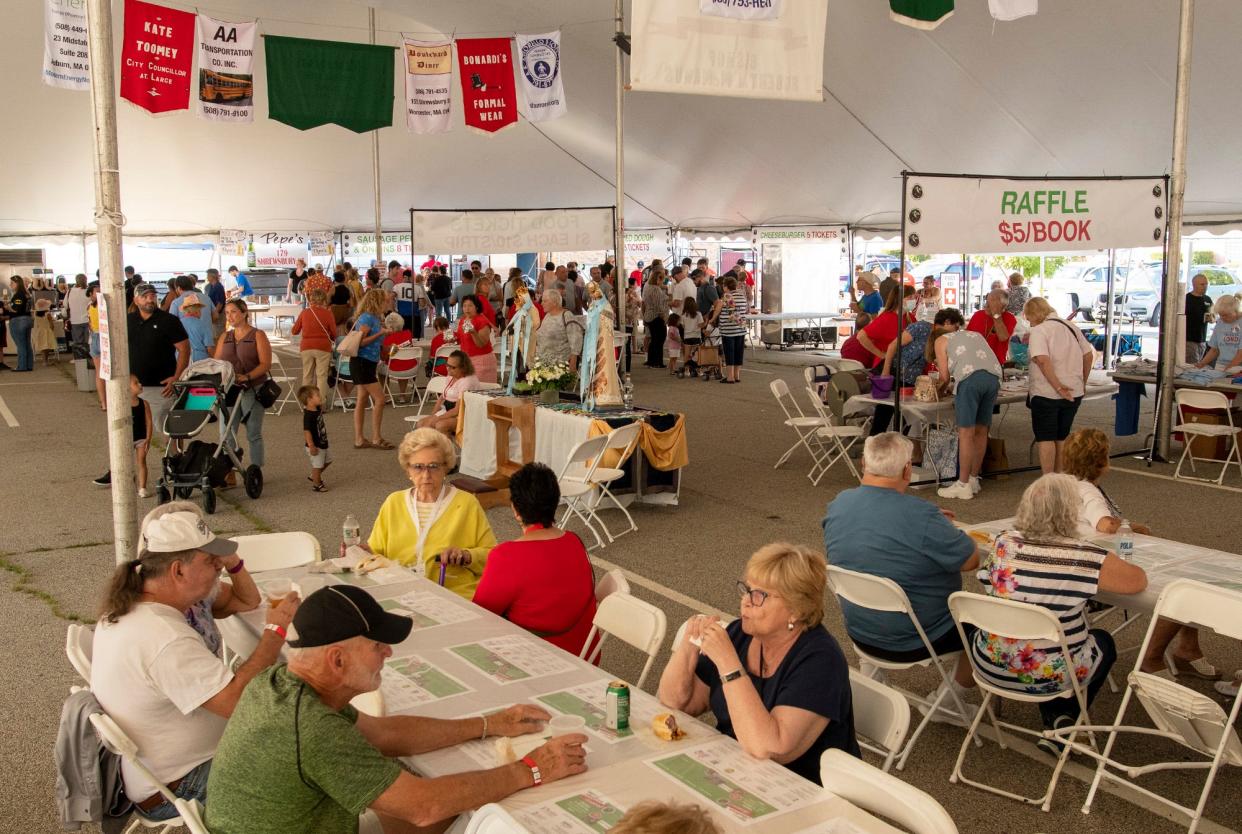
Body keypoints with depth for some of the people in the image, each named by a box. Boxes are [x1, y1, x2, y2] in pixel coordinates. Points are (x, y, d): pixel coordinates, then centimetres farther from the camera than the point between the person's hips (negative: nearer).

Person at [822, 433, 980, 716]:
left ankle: (870, 670, 32)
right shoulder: (922, 517, -28)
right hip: (913, 642, -6)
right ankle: (950, 700, 23)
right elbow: (972, 560, -15)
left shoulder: (837, 505, -7)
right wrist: (944, 529, 3)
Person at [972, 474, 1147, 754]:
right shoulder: (1088, 558, -19)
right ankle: (1065, 722, 22)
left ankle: (1054, 720, 29)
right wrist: (1111, 567, 16)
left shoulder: (1003, 544, -9)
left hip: (992, 665, 4)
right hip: (1050, 677, -3)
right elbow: (1138, 581, -5)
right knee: (1104, 640, 28)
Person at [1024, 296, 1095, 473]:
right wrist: (1082, 383, 18)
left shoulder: (1039, 330, -11)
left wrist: (1058, 387, -22)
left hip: (1046, 393, -6)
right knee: (1062, 437, 17)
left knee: (1046, 438, 3)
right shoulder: (1071, 327, 10)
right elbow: (1089, 355, 11)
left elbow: (1042, 360, -24)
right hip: (1073, 392, 6)